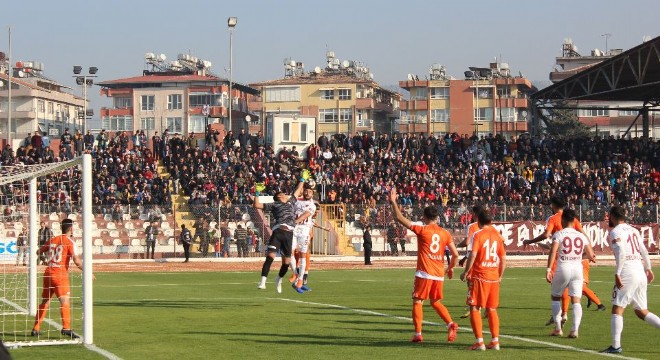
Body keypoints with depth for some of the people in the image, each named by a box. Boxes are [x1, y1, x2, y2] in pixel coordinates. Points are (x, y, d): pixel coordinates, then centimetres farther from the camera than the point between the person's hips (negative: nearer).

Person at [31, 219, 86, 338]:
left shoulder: (52, 240, 13)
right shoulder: (70, 242, -6)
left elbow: (38, 252, 27)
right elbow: (76, 261, -17)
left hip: (48, 273, 7)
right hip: (60, 275, -7)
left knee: (45, 301, 18)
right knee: (64, 301, -16)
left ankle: (36, 329, 22)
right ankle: (66, 328, -32)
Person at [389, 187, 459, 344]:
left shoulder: (422, 229, -6)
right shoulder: (445, 233, 7)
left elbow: (400, 218, -6)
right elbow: (455, 254, 6)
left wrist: (393, 202, 3)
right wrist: (451, 268, 22)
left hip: (424, 273, -5)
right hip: (439, 274, 5)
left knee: (417, 302, 3)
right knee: (435, 302, 19)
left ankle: (418, 334, -3)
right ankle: (451, 324, -1)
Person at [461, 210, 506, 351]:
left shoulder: (477, 235, -7)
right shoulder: (498, 236, 8)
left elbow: (473, 255, -16)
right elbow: (503, 258, 10)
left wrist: (466, 272, -7)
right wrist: (500, 276, 19)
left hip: (479, 276, -5)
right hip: (494, 277, 5)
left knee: (474, 308, 1)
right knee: (492, 309, 13)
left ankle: (479, 341, -7)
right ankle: (495, 341, 10)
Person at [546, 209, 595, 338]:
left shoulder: (559, 234, -2)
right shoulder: (582, 236, 9)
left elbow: (553, 251, -16)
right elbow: (591, 256, 9)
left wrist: (548, 269, -18)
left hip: (563, 268, -2)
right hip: (577, 269, 2)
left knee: (555, 297, 17)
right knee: (576, 300, 2)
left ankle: (558, 328, 16)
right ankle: (575, 329, -13)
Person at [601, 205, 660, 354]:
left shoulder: (615, 232, -6)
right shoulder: (633, 230, 17)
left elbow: (621, 253, -18)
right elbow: (644, 251, 21)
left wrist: (617, 273, -19)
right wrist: (648, 268, 31)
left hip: (627, 273, -7)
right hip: (641, 272, 7)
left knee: (617, 309, -3)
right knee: (642, 311, 15)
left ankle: (616, 345, -9)